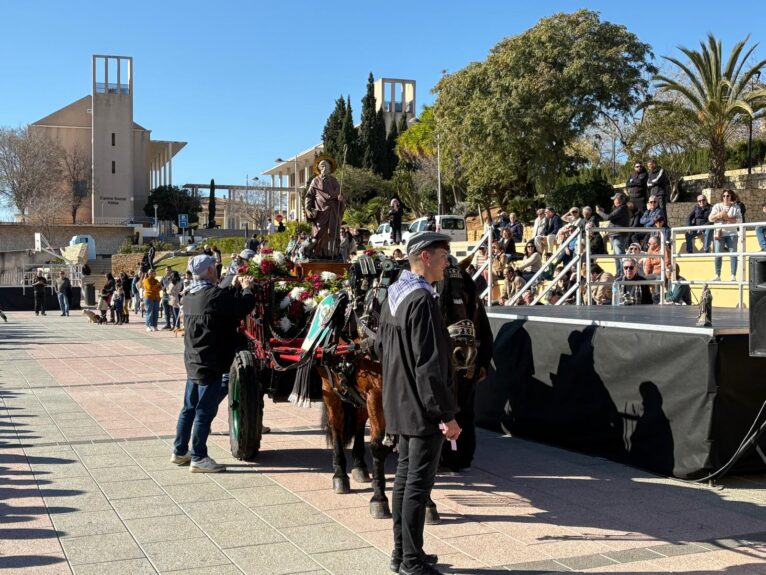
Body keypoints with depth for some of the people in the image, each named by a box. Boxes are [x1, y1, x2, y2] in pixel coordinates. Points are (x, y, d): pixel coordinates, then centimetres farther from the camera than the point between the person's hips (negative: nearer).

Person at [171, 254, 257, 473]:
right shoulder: (215, 295, -19)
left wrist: (235, 286, 21)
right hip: (211, 364, -9)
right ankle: (198, 458, 3)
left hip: (193, 362, 9)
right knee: (205, 411, -2)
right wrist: (246, 288, 2)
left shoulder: (189, 296, 9)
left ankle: (179, 451, 25)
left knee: (189, 408, 17)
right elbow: (246, 306, -16)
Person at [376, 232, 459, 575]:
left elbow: (382, 347, 18)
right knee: (419, 483, -2)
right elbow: (429, 363, -23)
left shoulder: (393, 294, 10)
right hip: (422, 408, -10)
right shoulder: (422, 299, -20)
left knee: (405, 476, 16)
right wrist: (446, 414, -20)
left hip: (400, 403, 10)